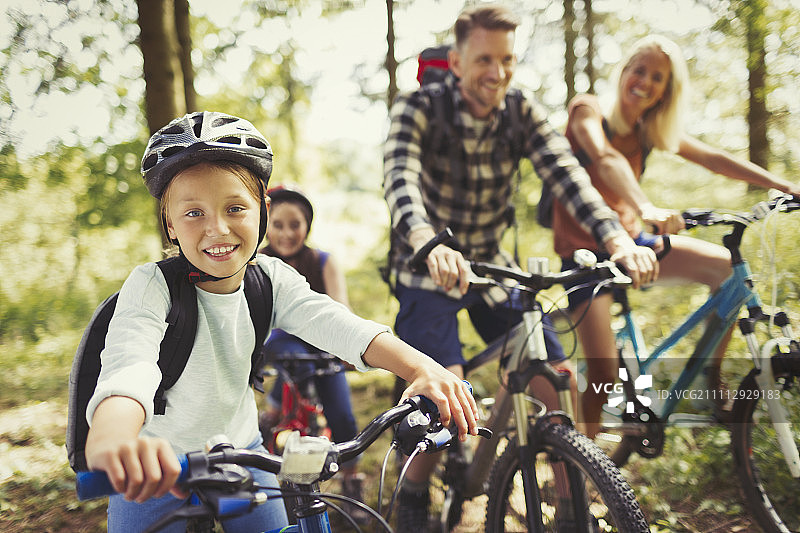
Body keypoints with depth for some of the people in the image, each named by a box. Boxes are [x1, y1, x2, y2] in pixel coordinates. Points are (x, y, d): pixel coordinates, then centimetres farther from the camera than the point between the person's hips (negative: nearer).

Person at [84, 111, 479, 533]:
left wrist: (420, 367, -46)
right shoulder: (153, 287, -25)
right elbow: (128, 364, -43)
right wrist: (108, 442, -67)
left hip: (241, 455, 4)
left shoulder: (270, 277, -11)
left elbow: (331, 320, -26)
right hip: (155, 477, -3)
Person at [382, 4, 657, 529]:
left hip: (491, 264, 4)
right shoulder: (418, 108, -16)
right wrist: (431, 245, -55)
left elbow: (566, 173, -22)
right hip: (430, 268, -3)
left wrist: (617, 237, -41)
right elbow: (401, 182, -33)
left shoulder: (524, 113, -7)